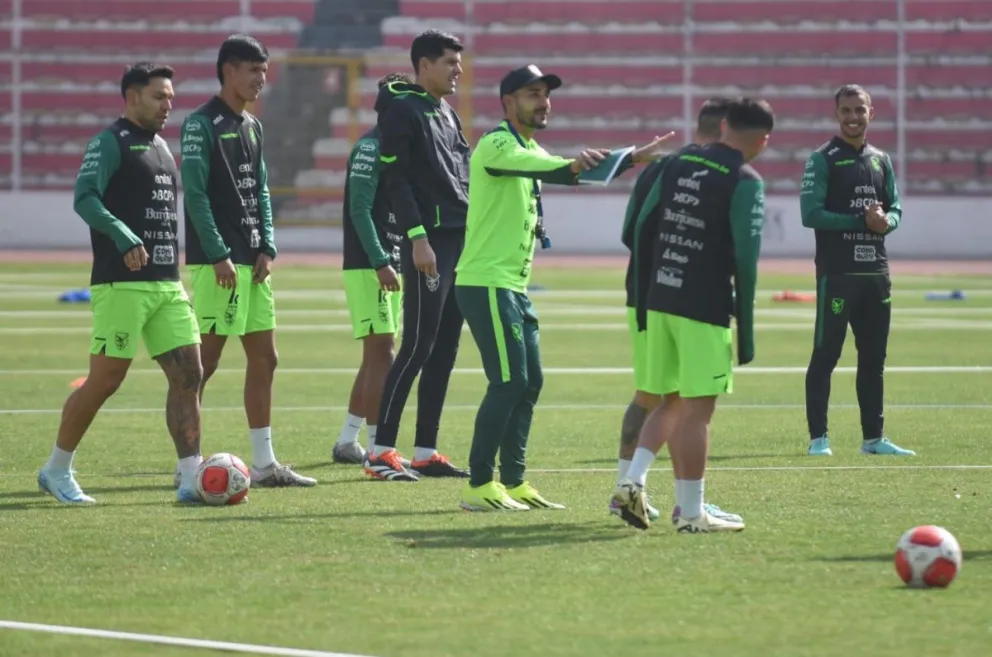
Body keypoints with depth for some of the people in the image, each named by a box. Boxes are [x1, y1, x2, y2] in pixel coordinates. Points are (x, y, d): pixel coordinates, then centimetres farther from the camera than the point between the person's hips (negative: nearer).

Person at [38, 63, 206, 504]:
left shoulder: (161, 147, 19)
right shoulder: (110, 142, -6)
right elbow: (84, 198, -19)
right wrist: (123, 237, -32)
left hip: (167, 285, 8)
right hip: (121, 285, -8)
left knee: (188, 375, -2)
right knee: (104, 380, -3)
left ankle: (191, 480, -3)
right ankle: (57, 471, 12)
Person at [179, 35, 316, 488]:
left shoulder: (252, 126, 16)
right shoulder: (202, 124, -9)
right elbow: (195, 192, -14)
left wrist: (266, 248, 4)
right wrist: (219, 256, -18)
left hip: (252, 262, 9)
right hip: (217, 263, -9)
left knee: (263, 358, 8)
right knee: (205, 361, -7)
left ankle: (264, 463, 13)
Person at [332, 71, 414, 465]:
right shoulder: (371, 148, -12)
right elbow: (360, 210, -19)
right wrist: (380, 263, -23)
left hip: (388, 266, 10)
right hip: (368, 266, -10)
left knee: (376, 356, 13)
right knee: (381, 352, -11)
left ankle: (347, 442, 20)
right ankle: (378, 448, -10)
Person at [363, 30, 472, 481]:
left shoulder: (448, 115, 20)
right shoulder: (403, 110, -7)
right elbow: (395, 179, -14)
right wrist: (417, 237, -20)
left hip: (461, 242, 9)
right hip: (429, 242, -9)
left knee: (444, 352, 8)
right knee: (417, 349, -10)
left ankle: (425, 452, 11)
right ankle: (381, 452, -7)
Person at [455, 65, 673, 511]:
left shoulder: (532, 150, 18)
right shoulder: (497, 145, -13)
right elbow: (533, 167, -34)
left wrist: (633, 159, 8)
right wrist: (572, 166, -53)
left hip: (514, 285, 10)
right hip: (486, 283, -10)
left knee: (529, 382, 10)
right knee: (508, 382, -12)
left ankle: (513, 483, 16)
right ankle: (479, 486, -9)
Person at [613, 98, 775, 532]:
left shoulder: (681, 162, 10)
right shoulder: (745, 183, -9)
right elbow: (745, 260, -13)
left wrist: (642, 298, 19)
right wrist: (746, 332, -7)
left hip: (659, 301, 6)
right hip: (704, 309, -6)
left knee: (672, 402, 19)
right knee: (697, 409, -1)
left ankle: (632, 481, 6)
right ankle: (691, 513, 3)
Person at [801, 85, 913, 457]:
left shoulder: (881, 161, 14)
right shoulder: (822, 160, -5)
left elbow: (895, 210, 13)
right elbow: (811, 214, -13)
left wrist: (885, 221, -11)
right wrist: (861, 221, -18)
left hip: (875, 271, 6)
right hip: (837, 272, -6)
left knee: (874, 357, 10)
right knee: (825, 355, -3)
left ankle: (873, 438, 17)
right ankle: (818, 438, 1)